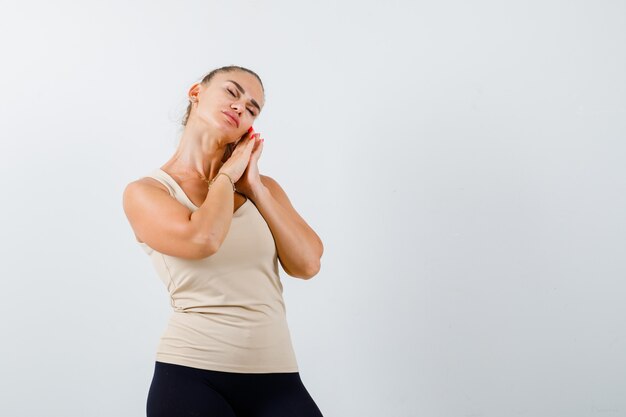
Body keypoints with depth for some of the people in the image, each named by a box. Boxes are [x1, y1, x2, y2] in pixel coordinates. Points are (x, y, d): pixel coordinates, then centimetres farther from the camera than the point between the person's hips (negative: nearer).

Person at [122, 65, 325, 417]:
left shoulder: (263, 187, 12)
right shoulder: (145, 191, 1)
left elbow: (308, 264, 0)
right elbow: (203, 239, -18)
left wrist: (254, 186, -1)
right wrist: (227, 174, -2)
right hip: (191, 374, -3)